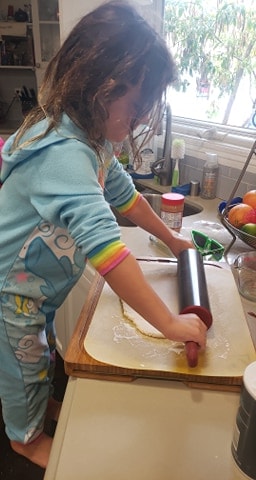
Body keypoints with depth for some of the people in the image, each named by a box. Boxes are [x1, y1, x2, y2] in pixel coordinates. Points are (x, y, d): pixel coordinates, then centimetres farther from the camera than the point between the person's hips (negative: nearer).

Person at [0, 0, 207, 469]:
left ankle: (40, 402, 57)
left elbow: (123, 192, 8)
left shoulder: (92, 139, -5)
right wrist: (169, 323, -42)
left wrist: (170, 238, 11)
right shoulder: (64, 153, -38)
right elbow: (104, 243, -47)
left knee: (41, 351, 29)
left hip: (39, 282, 8)